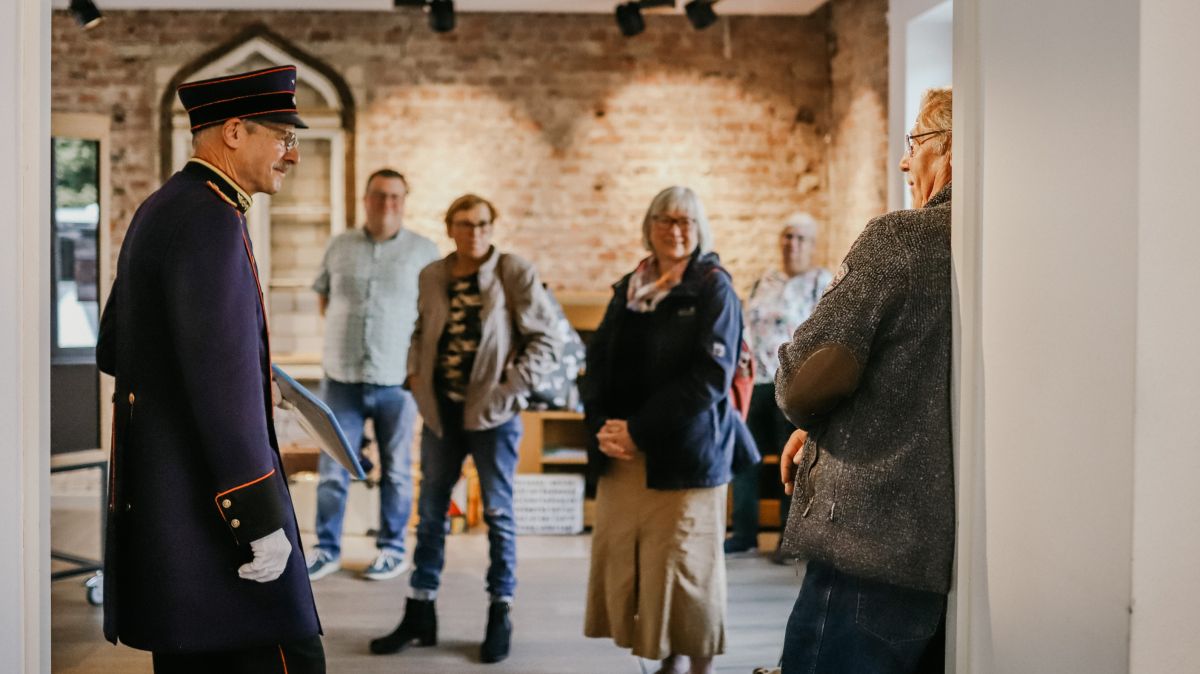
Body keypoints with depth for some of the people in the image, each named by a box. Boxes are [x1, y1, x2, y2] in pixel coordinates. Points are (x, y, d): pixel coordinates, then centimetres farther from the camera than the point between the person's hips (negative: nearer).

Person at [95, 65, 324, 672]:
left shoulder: (159, 210, 15)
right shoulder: (210, 218, -16)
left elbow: (111, 351, 22)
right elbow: (221, 379, -23)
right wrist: (261, 520, -22)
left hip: (158, 493, 10)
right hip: (206, 500, -10)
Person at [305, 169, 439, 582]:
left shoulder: (423, 251, -1)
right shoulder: (339, 247, 7)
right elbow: (323, 294, 20)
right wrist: (343, 331, 12)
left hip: (397, 380, -2)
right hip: (342, 378, 2)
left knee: (396, 471, 8)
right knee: (333, 469, 6)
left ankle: (393, 549, 20)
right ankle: (327, 549, 18)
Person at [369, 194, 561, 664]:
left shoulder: (516, 274, -8)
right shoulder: (431, 276, 3)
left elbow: (546, 340, -7)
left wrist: (512, 388, -14)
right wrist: (414, 373, 1)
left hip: (493, 413, -4)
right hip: (441, 409, 4)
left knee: (498, 513, 6)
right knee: (430, 511, 11)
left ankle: (501, 616, 20)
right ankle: (419, 615, 23)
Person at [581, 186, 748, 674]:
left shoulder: (714, 288, -4)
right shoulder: (628, 289, 14)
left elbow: (710, 376, -14)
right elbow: (599, 363, 11)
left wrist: (640, 430, -17)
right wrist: (602, 427, -8)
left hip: (684, 452, -5)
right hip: (622, 454, 6)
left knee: (684, 566, -1)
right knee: (623, 562, 6)